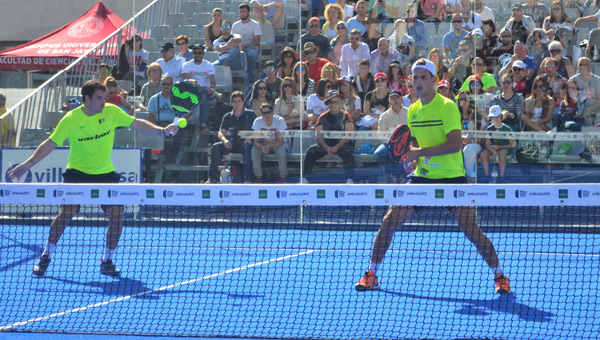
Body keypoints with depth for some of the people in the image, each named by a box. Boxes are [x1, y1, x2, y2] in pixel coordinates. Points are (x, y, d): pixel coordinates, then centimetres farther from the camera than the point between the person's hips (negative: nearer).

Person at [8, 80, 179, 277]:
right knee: (66, 212, -18)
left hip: (105, 173, 3)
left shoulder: (111, 112, -5)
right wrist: (28, 164, -16)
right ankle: (46, 256, 2)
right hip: (78, 172, -3)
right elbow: (50, 144, -8)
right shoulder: (71, 120, -11)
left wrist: (162, 131, -13)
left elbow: (137, 124, 1)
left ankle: (107, 261, 9)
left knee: (116, 215, -11)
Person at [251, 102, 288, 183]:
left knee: (281, 150, -35)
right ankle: (258, 177, -17)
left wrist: (269, 146, -43)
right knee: (254, 150, -28)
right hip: (263, 144, 2)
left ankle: (283, 177, -22)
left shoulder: (280, 120, -22)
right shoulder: (257, 121, -16)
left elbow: (280, 141, -25)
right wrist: (262, 147, -40)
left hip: (277, 144, -2)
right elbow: (256, 141, -17)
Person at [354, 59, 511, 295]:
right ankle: (372, 274, 8)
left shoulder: (447, 107, -11)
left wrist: (420, 152, -24)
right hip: (422, 177, 5)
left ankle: (499, 276, 5)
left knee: (470, 229, -11)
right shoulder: (413, 111, 9)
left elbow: (454, 144, -21)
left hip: (451, 177, -5)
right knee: (390, 220, -4)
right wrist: (411, 160, 0)